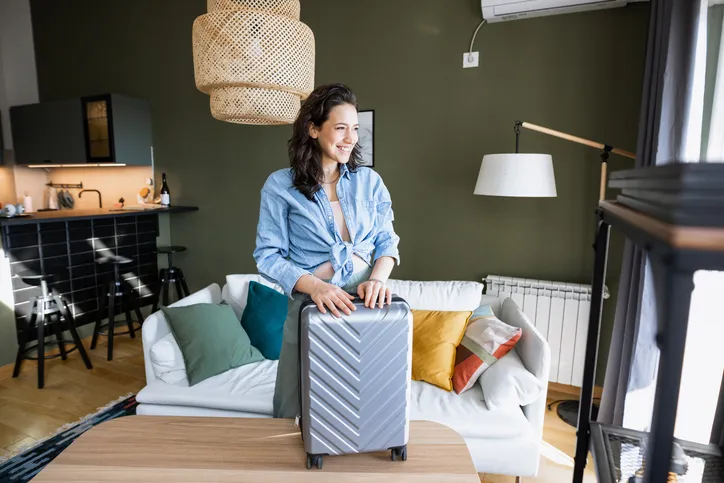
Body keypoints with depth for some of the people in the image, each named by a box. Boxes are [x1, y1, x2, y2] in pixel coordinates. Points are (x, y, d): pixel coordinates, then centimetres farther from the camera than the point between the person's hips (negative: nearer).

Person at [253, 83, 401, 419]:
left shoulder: (369, 180, 6)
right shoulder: (280, 185, -3)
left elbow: (387, 240, 6)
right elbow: (268, 255, -6)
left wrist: (379, 277, -15)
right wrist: (314, 285, -21)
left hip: (367, 304, 3)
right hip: (312, 305, -2)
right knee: (296, 409, 14)